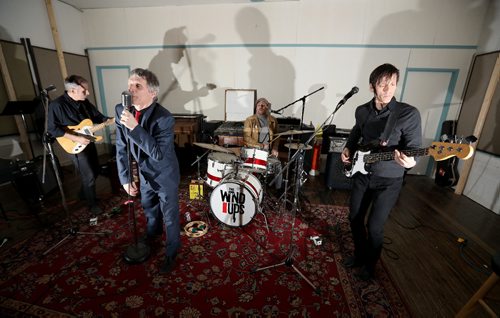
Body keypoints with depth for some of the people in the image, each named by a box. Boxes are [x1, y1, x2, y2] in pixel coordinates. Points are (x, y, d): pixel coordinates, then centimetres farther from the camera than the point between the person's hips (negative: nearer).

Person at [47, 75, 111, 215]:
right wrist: (76, 138, -25)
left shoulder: (84, 101, 1)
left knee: (95, 170, 18)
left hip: (89, 142, 7)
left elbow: (97, 116, 9)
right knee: (89, 177, -2)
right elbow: (52, 129, -20)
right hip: (75, 146, -7)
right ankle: (92, 204, 18)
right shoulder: (57, 105, -19)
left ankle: (84, 194, 42)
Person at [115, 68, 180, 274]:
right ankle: (154, 231, 61)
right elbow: (122, 148, -4)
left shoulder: (164, 118, -28)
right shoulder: (121, 110, -10)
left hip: (165, 176, -6)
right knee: (148, 207, 30)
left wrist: (134, 127, -38)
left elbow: (158, 153, -33)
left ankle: (171, 253, 35)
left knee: (170, 216, 10)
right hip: (144, 174, 6)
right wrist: (125, 178, -3)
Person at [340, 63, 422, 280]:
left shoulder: (409, 114, -14)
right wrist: (348, 148, 4)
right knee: (354, 218, 14)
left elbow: (414, 147, -13)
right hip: (361, 173, 5)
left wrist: (409, 161, -34)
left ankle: (369, 265, 31)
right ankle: (359, 254, 40)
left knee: (374, 227, 4)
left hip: (388, 180, -4)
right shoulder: (362, 110, 1)